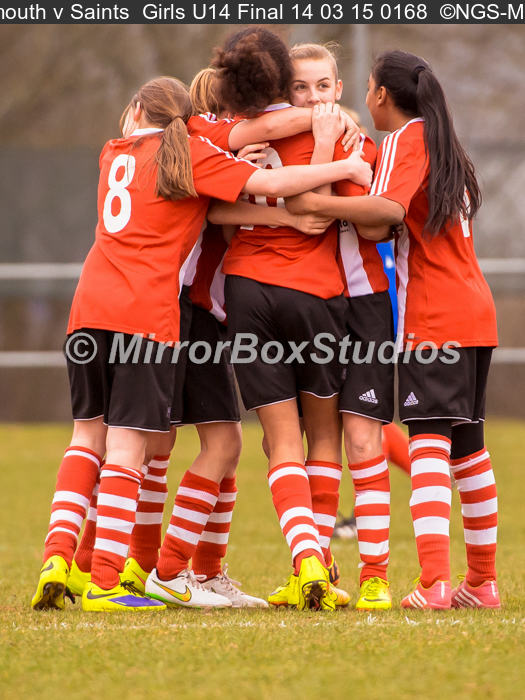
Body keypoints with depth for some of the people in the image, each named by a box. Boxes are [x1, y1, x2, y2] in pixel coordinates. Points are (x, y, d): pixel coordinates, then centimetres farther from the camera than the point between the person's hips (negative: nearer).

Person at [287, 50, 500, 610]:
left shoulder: (406, 139, -7)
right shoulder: (445, 144, 20)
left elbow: (388, 210, -24)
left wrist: (316, 203, -24)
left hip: (432, 317, -9)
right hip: (475, 311, 9)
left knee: (429, 442, -14)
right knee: (467, 444, 14)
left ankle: (434, 583, -25)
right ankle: (482, 581, 18)